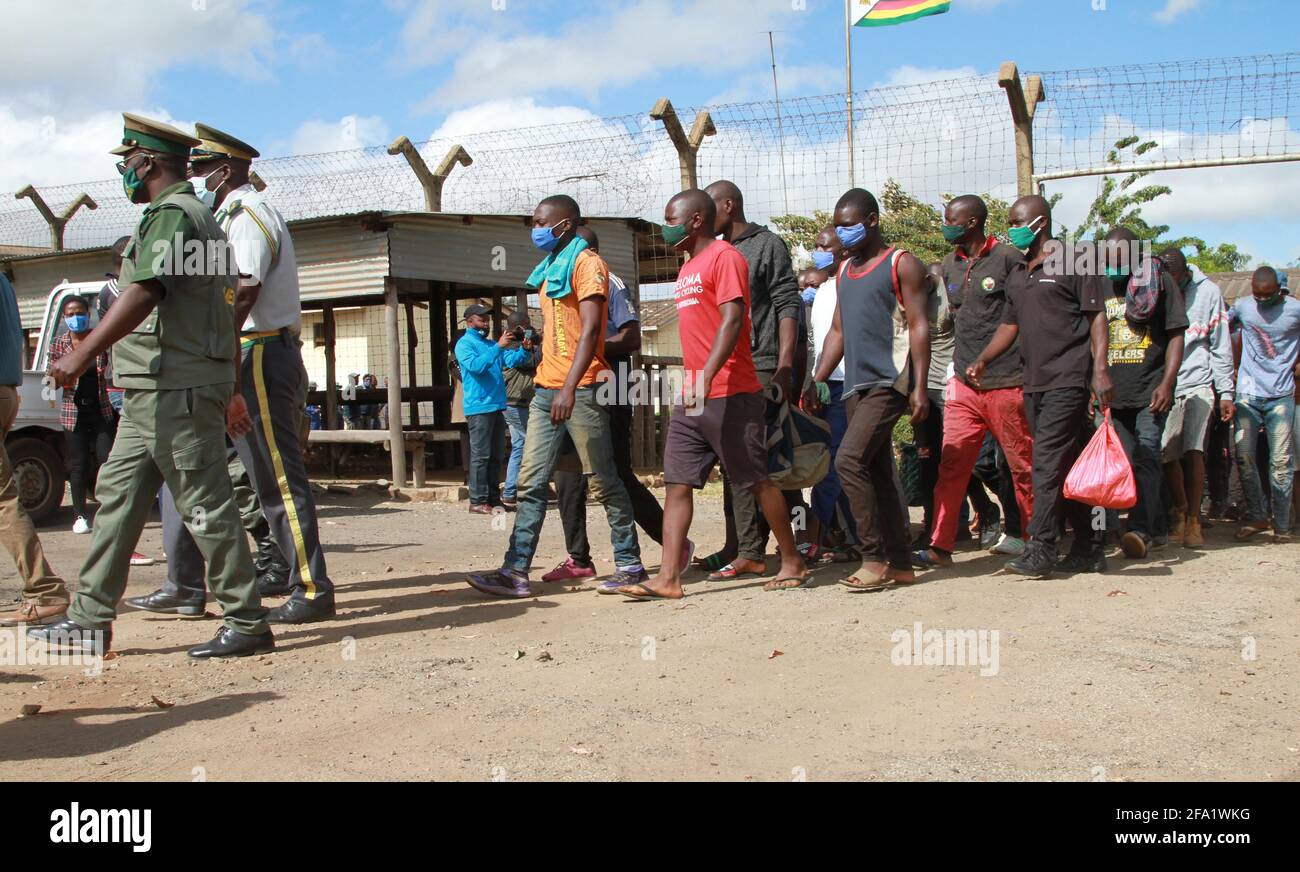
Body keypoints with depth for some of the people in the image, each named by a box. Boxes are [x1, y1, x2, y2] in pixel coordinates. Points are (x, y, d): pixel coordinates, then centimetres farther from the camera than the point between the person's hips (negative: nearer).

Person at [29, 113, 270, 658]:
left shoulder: (170, 215, -10)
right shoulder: (199, 217, 22)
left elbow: (144, 292, -24)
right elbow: (223, 312, 24)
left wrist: (82, 354, -30)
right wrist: (229, 390, 26)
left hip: (172, 390, -11)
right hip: (154, 394, 11)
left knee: (204, 503, -7)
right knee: (118, 496, 12)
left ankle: (248, 623, -1)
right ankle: (90, 622, 17)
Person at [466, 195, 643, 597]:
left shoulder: (586, 263, -6)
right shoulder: (551, 269, 21)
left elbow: (590, 329, -17)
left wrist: (570, 387, -25)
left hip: (580, 389, -9)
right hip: (546, 389, 9)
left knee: (604, 480, -1)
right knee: (531, 482, 2)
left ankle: (629, 564, 9)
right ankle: (515, 571, 1)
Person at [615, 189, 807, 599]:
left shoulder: (724, 256, -8)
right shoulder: (688, 269, 20)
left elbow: (732, 320, -19)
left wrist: (706, 375, -27)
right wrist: (691, 381, 19)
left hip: (730, 396, -9)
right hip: (691, 398, 9)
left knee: (756, 481, 0)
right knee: (677, 484, 1)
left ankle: (793, 563, 14)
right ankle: (668, 579, 0)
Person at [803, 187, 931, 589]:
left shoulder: (901, 264, -2)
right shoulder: (845, 270, 19)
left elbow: (919, 326, -7)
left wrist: (919, 386, -15)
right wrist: (817, 381, 12)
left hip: (888, 382, -8)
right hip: (855, 386, 8)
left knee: (849, 460, -19)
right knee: (877, 473, 7)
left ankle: (874, 557, -11)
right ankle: (899, 563, 13)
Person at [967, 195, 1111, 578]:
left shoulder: (1073, 262, -3)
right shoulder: (1016, 274, 19)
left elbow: (1096, 318, -7)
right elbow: (1010, 325, 22)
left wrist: (1100, 371, -15)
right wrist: (982, 361, 7)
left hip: (1068, 379, -7)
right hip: (1033, 382, 7)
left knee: (1049, 462, -13)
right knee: (1066, 466, 10)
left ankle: (1040, 547, -13)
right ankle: (1088, 548, 16)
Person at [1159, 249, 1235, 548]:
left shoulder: (1208, 291, 0)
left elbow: (1220, 345, 3)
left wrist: (1225, 392, 0)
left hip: (1197, 382, -2)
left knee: (1193, 450, -13)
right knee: (1167, 453, -3)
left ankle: (1193, 520, -4)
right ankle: (1179, 509, 21)